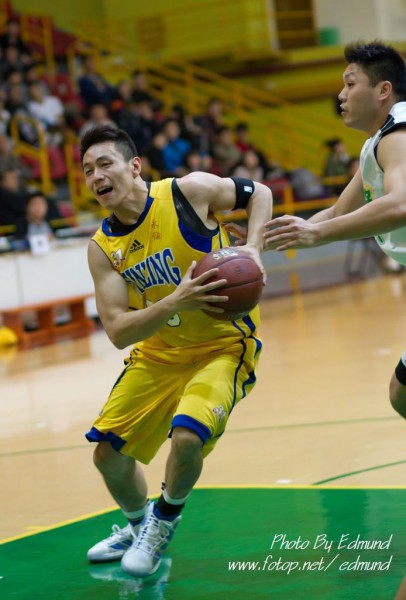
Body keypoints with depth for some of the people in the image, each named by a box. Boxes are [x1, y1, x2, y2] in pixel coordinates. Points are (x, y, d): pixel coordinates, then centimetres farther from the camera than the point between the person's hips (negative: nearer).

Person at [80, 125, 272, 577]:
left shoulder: (190, 191, -17)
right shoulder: (103, 248, -8)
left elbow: (258, 193, 0)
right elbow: (118, 332, -16)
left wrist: (252, 248, -18)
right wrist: (174, 304, -33)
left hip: (224, 343, -5)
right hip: (158, 351, 5)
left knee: (186, 437, -28)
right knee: (108, 453, 6)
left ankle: (163, 523, 3)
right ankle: (138, 526, 38)